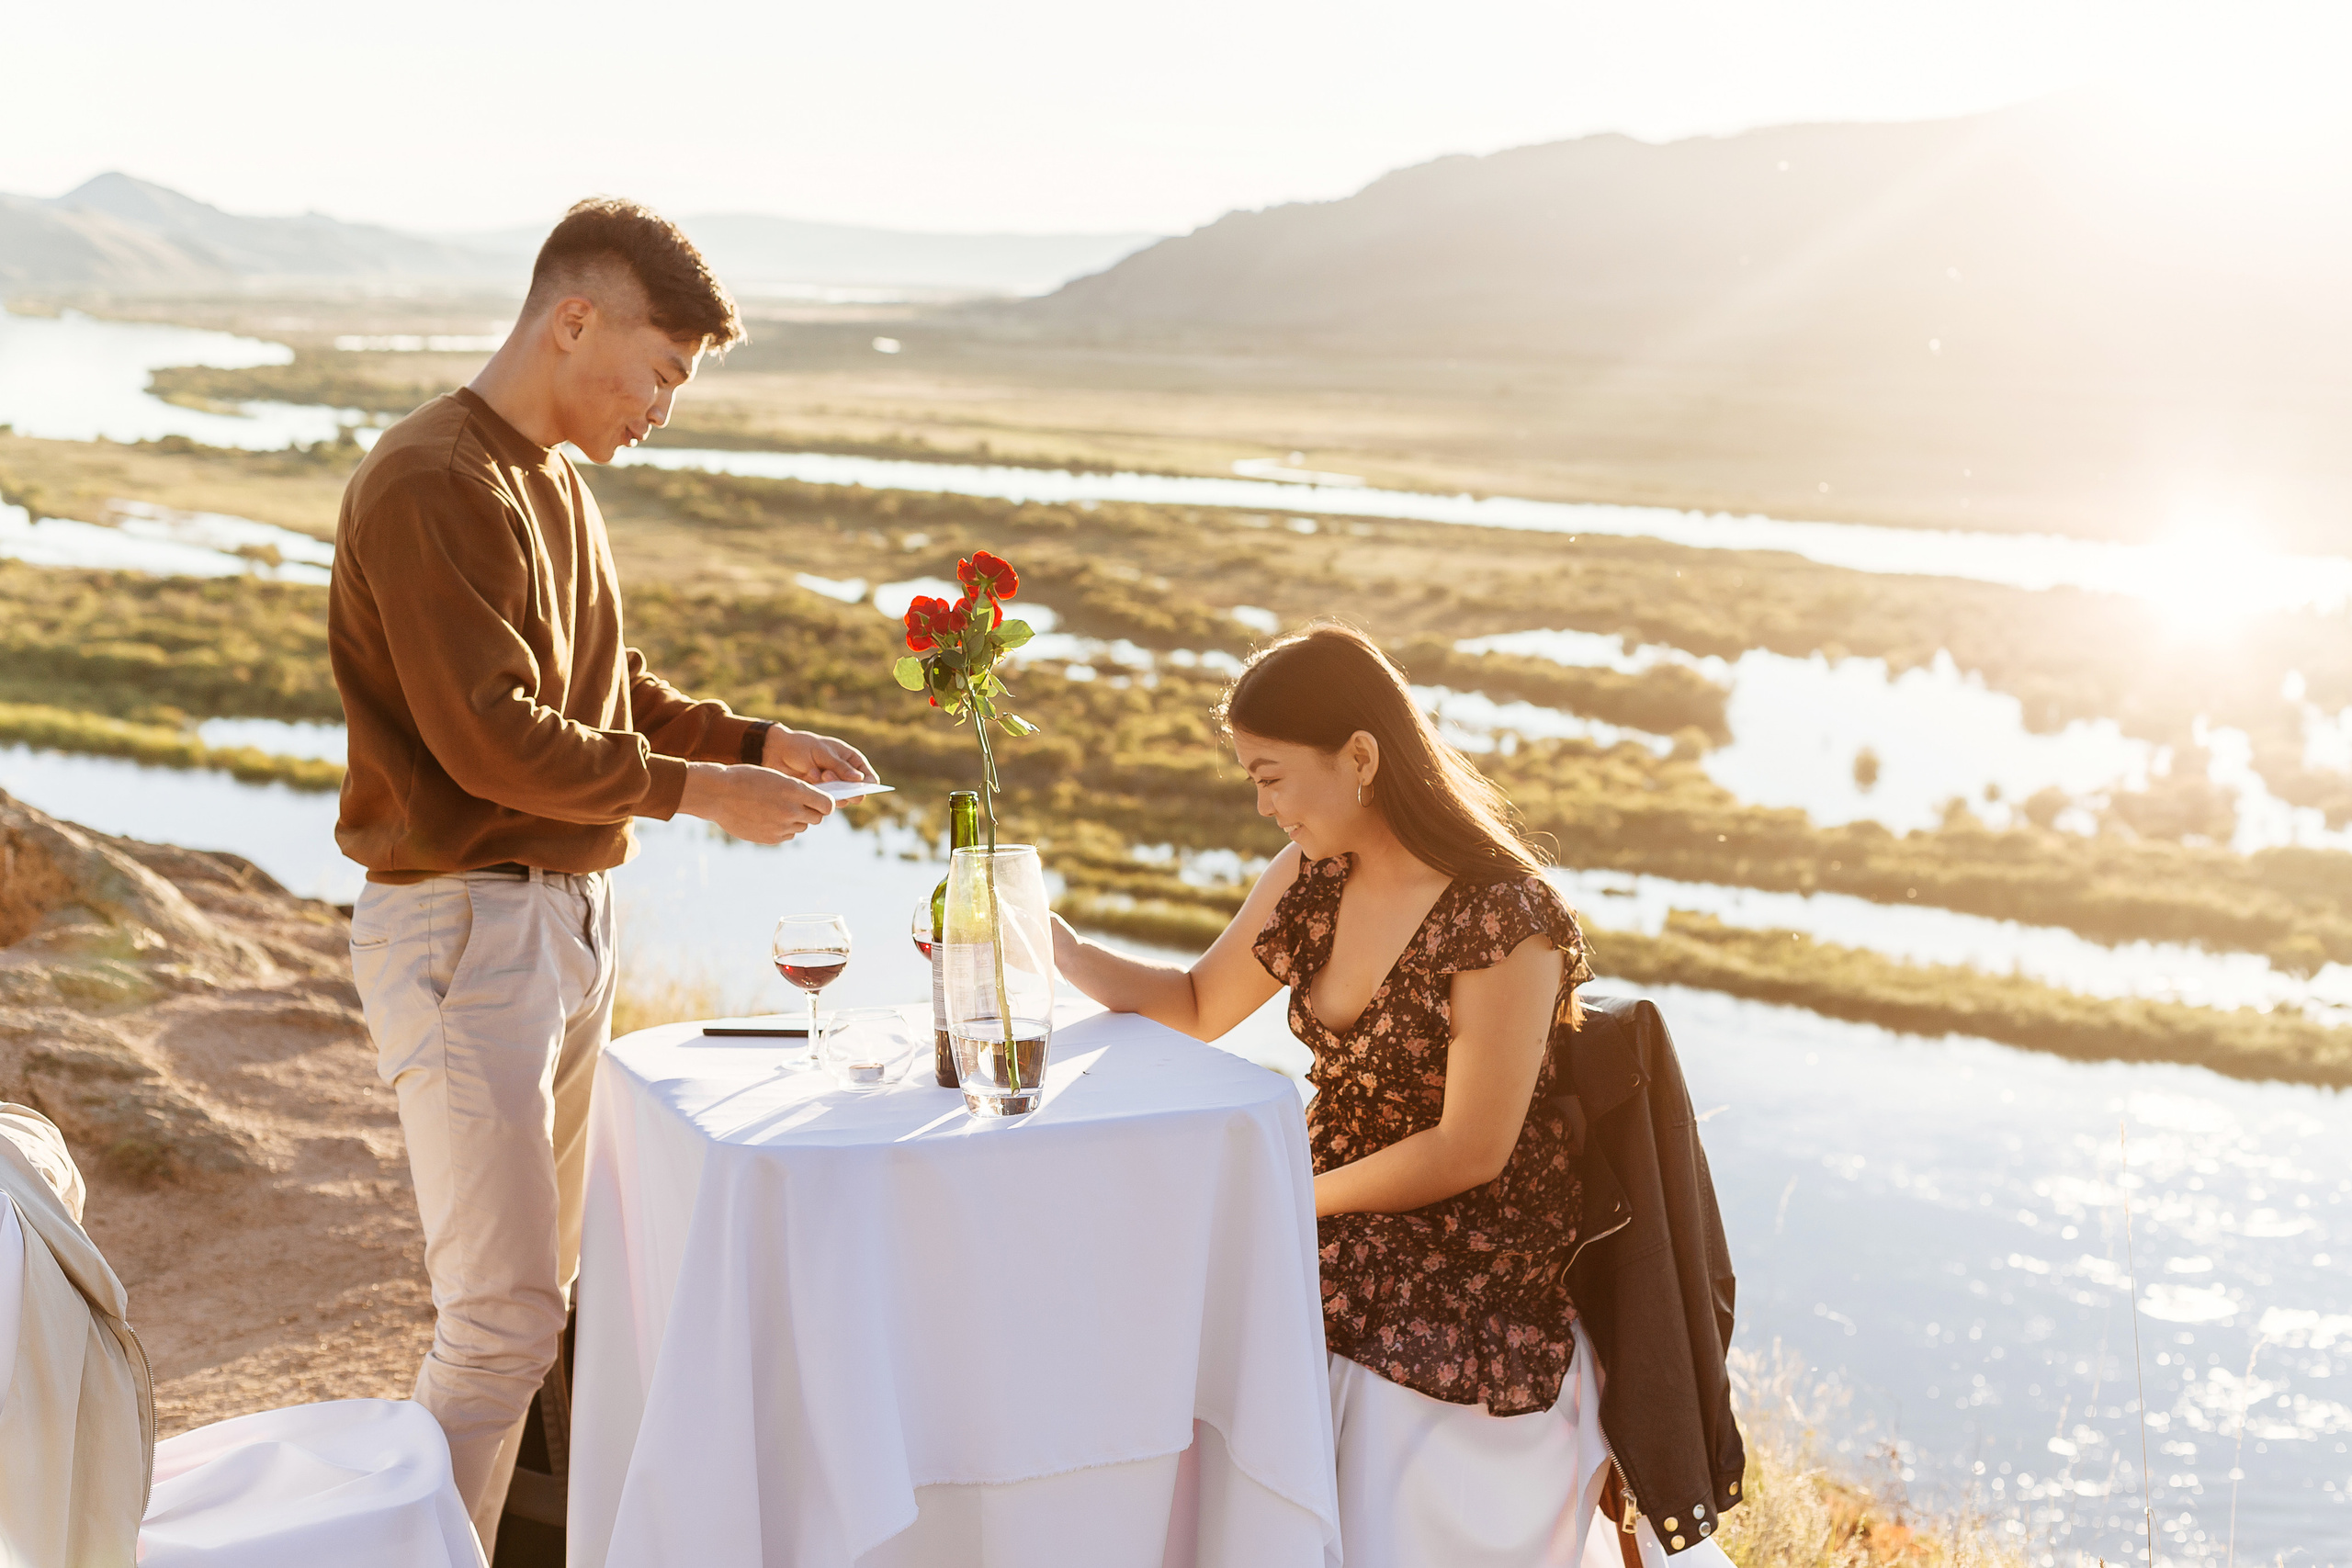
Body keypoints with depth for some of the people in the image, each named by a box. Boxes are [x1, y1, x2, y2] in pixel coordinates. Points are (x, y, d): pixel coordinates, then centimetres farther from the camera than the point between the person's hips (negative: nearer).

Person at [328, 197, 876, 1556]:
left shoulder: (557, 482, 14)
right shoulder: (430, 485, -16)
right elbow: (493, 739, -22)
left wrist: (753, 740, 4)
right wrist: (703, 792, -16)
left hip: (576, 917, 9)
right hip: (463, 930, -9)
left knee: (539, 1284, 15)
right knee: (505, 1317, -8)